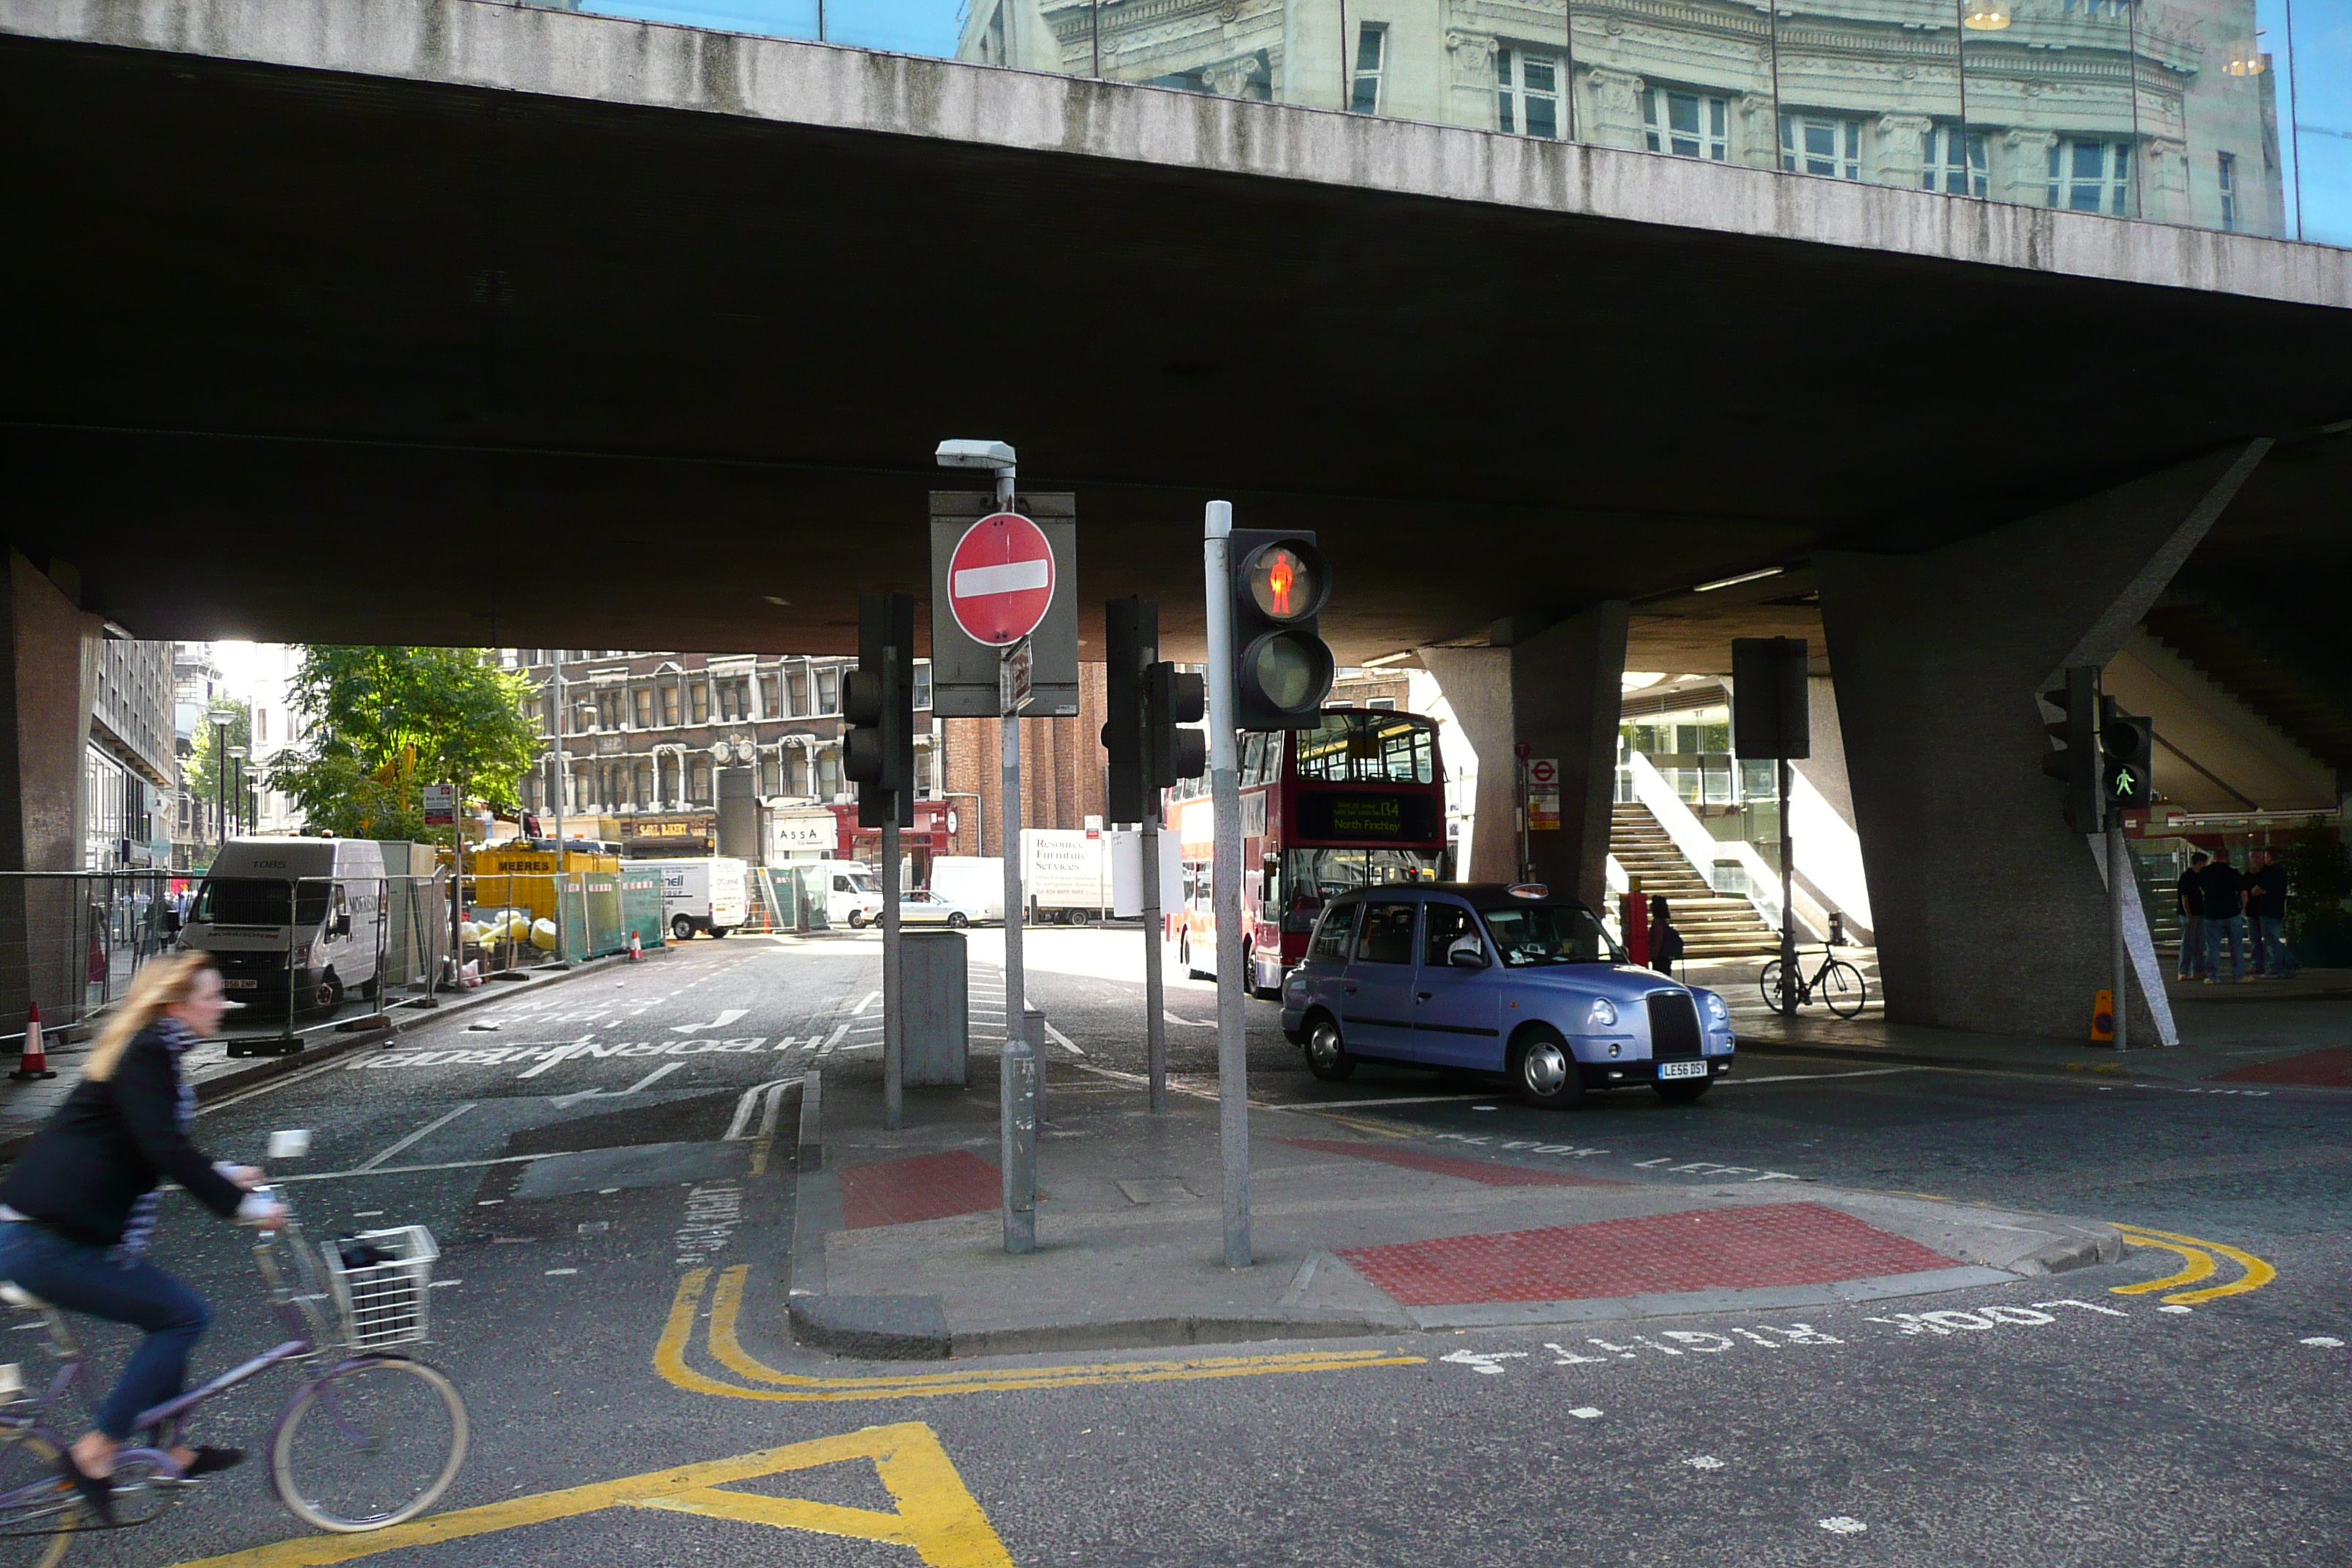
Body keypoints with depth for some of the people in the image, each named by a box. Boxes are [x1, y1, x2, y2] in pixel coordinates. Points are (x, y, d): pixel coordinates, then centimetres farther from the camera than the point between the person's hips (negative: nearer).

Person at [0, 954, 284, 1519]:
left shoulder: (146, 1051, 15)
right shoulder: (149, 1055, -17)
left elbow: (159, 1148, 26)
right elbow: (165, 1151, -26)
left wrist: (223, 1174, 22)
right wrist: (242, 1204, -21)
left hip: (51, 1230, 10)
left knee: (172, 1316, 16)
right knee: (184, 1316, -7)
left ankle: (171, 1451, 25)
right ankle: (92, 1453, 1)